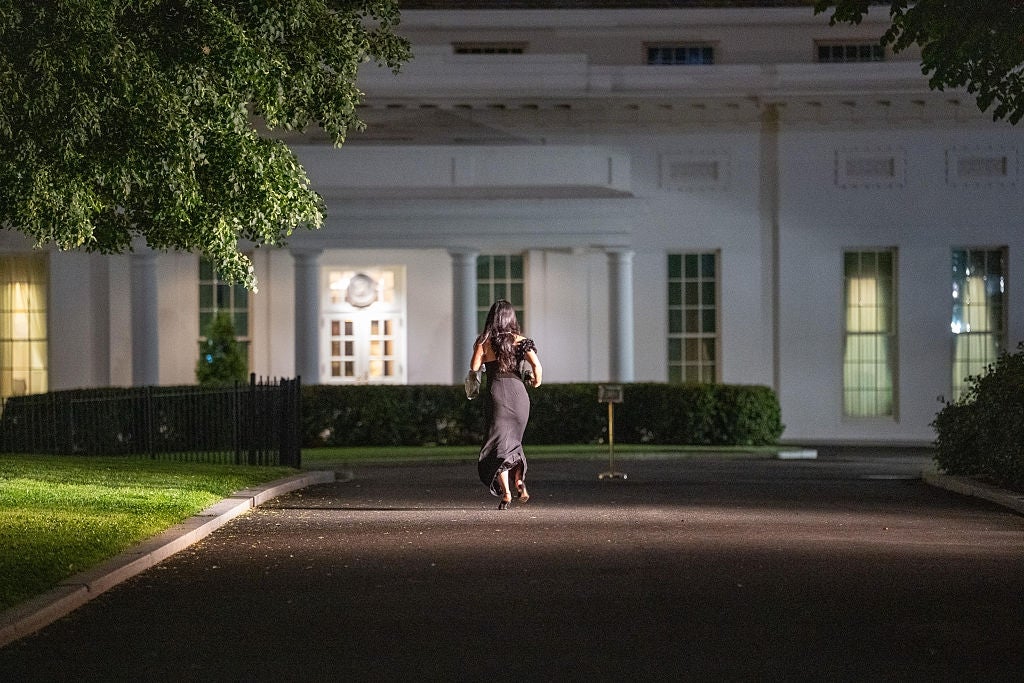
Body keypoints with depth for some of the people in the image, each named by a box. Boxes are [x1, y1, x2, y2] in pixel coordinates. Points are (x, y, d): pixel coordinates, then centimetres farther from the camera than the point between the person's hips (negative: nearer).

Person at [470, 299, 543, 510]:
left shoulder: (485, 341, 0)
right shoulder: (520, 340, 3)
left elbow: (474, 367, -9)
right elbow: (536, 364, -10)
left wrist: (485, 360, 12)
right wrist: (537, 381, 8)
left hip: (497, 392, -2)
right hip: (518, 391, 2)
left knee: (498, 445, 0)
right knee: (513, 440, 22)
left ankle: (506, 493, -11)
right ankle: (519, 482, 6)